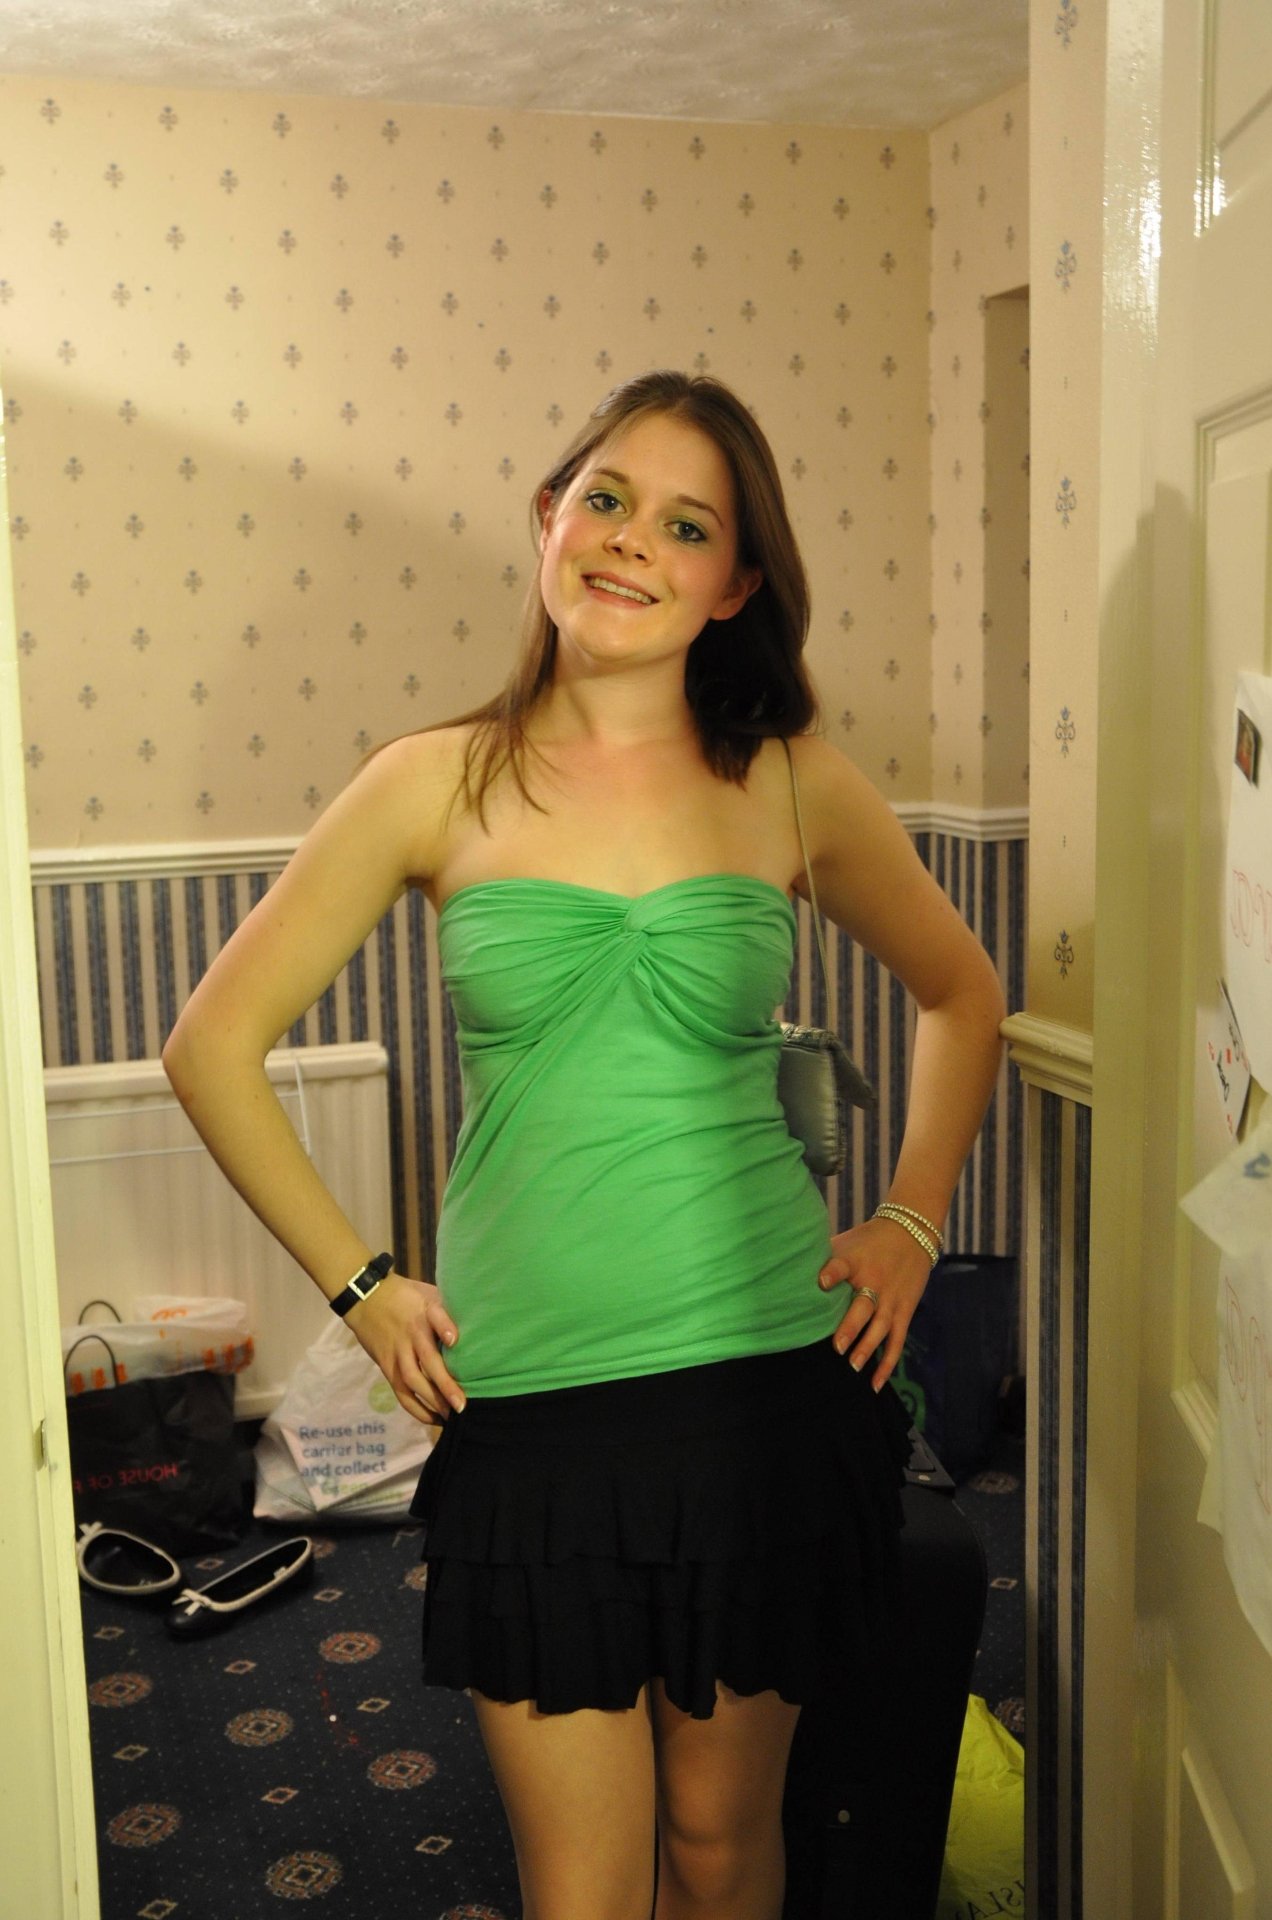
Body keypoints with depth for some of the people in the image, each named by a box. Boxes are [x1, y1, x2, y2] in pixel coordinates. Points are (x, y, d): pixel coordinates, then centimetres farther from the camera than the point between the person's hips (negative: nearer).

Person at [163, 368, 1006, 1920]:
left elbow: (960, 994, 16)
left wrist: (910, 1224, 7)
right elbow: (213, 1046, 4)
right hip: (526, 1401, -1)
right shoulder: (438, 787, -3)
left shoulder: (793, 788, 0)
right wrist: (359, 1283, 1)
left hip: (767, 1379, 1)